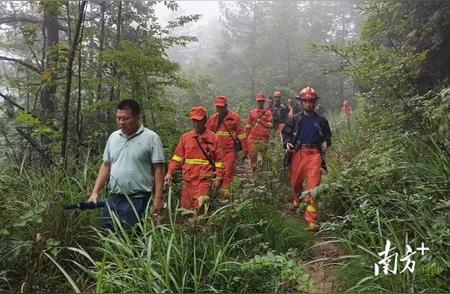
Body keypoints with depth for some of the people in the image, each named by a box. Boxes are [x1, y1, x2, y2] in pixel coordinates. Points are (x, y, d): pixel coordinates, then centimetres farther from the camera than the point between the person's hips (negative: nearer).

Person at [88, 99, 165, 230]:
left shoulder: (151, 138, -8)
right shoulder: (113, 137, 10)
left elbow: (158, 169, -10)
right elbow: (106, 166, 14)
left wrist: (158, 198, -14)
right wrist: (95, 192, 9)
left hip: (136, 200, -6)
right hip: (113, 199, 6)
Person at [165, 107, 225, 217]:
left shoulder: (213, 138, 1)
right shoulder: (185, 137, 8)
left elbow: (219, 160, 3)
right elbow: (177, 157, 9)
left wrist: (218, 178, -2)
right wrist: (170, 173, 0)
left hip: (204, 180, -3)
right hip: (188, 180, 4)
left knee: (198, 207, -16)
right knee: (186, 209, 9)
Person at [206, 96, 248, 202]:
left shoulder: (234, 117, -2)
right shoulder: (213, 118, 9)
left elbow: (241, 133, -1)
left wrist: (245, 150, -2)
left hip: (230, 150, -4)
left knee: (228, 172, -7)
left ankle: (225, 195, -2)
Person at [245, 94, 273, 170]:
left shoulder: (268, 113, 6)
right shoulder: (252, 112, 10)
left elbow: (270, 125, -2)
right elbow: (248, 126, 12)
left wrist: (261, 122, -14)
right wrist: (246, 137, 9)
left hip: (263, 138, -1)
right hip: (252, 137, 1)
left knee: (262, 152, 0)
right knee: (252, 155, 0)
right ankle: (254, 170, 12)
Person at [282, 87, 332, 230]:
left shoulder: (321, 120, 9)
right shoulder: (294, 119, 7)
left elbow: (328, 134, 22)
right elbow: (286, 133, 11)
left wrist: (326, 142, 2)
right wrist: (287, 143, -9)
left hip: (314, 154, -1)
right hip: (298, 153, 1)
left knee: (313, 185, -10)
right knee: (296, 181, 11)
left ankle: (311, 218, -6)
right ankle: (296, 198, 48)